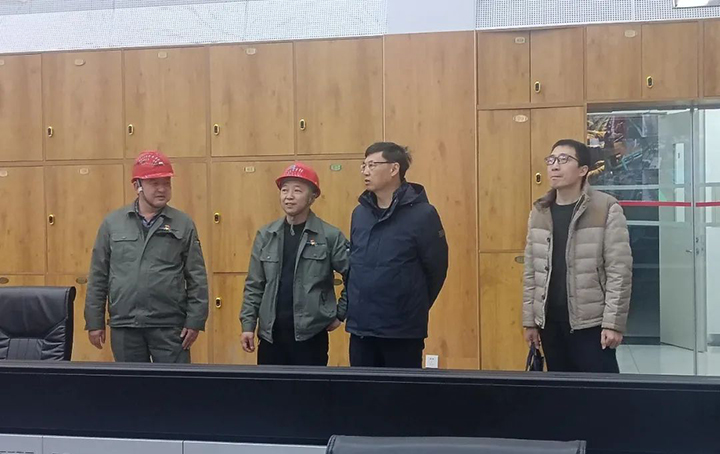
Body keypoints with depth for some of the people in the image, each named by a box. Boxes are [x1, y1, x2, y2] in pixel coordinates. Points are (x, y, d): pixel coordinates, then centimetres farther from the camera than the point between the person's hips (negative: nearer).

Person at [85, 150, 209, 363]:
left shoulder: (183, 224, 1)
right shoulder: (113, 223, 5)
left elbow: (197, 278, 0)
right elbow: (98, 276, 7)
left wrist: (195, 320, -5)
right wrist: (95, 321, 5)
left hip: (169, 326, -1)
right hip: (124, 325, 2)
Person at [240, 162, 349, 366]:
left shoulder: (330, 236, -5)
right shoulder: (265, 235, 6)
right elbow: (254, 285, 8)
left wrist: (340, 314, -2)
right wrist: (248, 324, 3)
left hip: (311, 334, -3)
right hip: (270, 334, 3)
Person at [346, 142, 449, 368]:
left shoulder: (422, 214, -11)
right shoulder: (360, 213, 7)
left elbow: (436, 268, -6)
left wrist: (414, 307, 3)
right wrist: (355, 304, 13)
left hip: (403, 330, -5)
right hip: (360, 328, 5)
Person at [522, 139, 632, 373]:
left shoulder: (606, 209, -7)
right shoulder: (539, 212, 7)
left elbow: (619, 271, -10)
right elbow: (531, 271, 9)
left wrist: (613, 323, -14)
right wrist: (530, 321, 8)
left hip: (590, 323, -5)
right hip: (550, 323, 5)